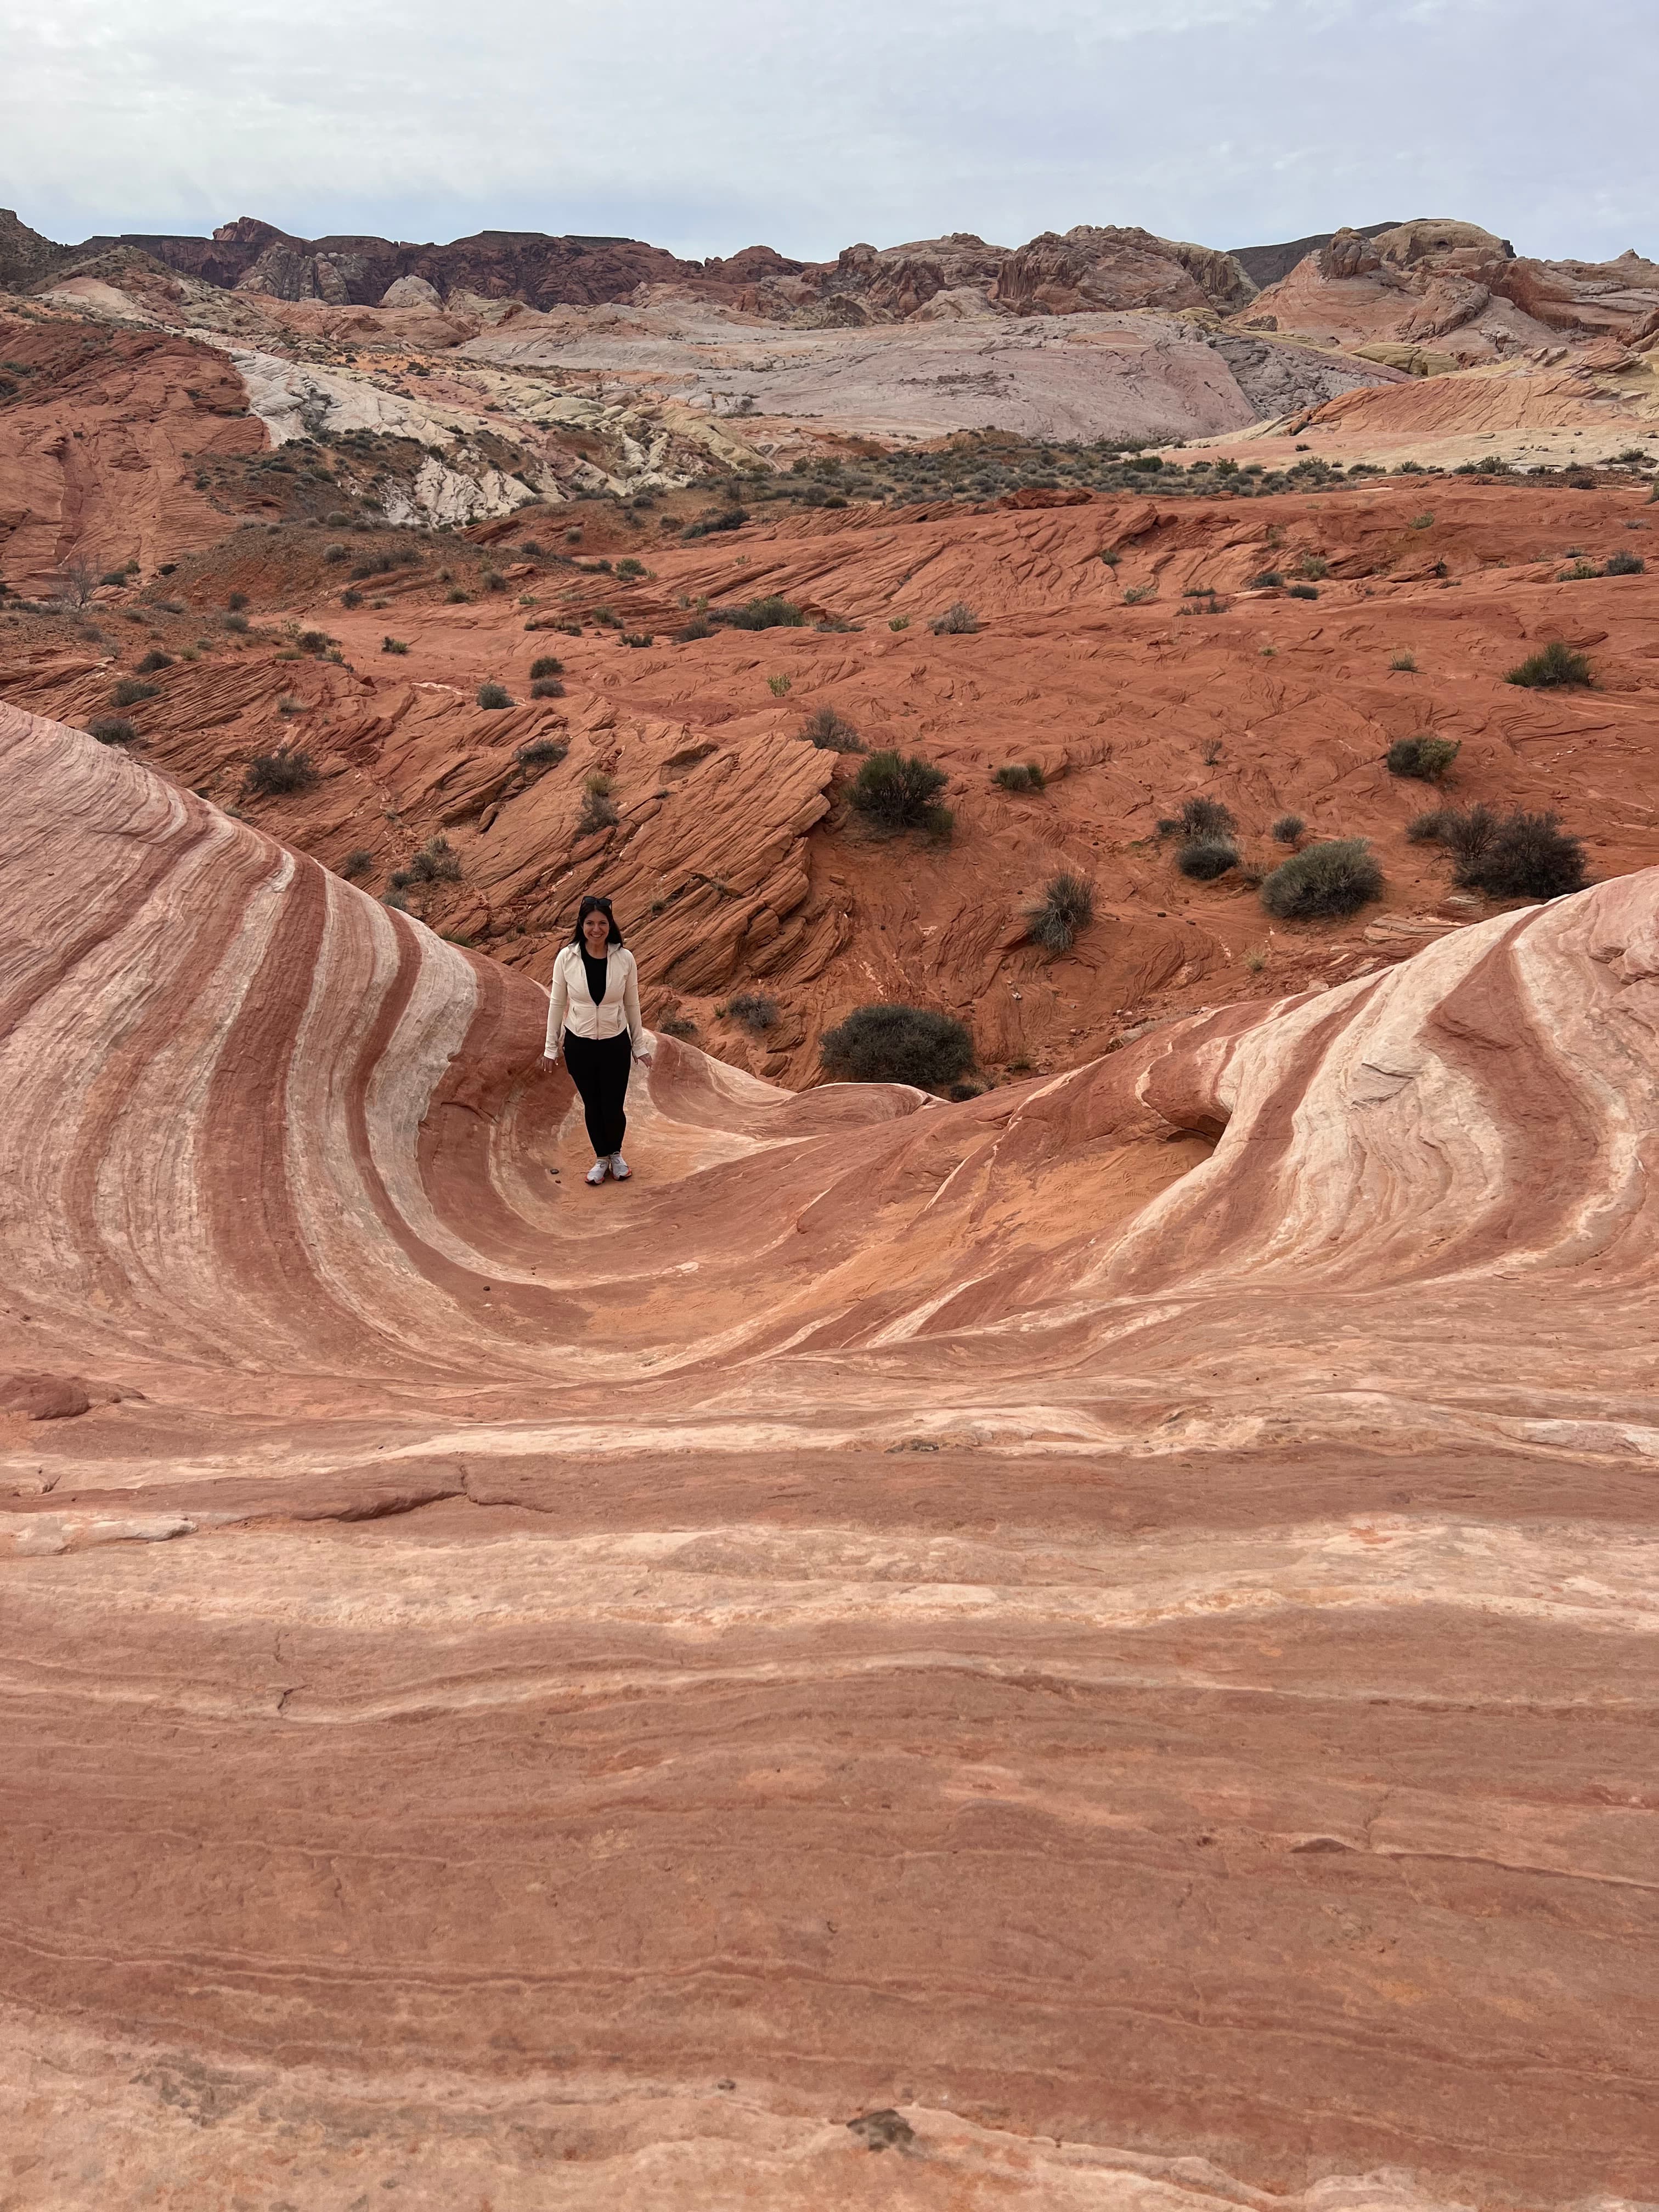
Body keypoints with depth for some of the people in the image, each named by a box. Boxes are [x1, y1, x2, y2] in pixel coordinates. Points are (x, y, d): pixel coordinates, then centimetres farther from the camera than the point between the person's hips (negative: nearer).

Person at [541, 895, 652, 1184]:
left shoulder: (624, 958, -11)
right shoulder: (567, 957, -12)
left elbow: (632, 1004, 0)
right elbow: (556, 1003, -2)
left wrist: (640, 1045, 5)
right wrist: (551, 1047, 2)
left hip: (615, 1044, 0)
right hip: (579, 1045, 0)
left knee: (613, 1107, 4)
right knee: (592, 1106, 14)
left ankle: (616, 1154, 35)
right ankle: (602, 1159, 37)